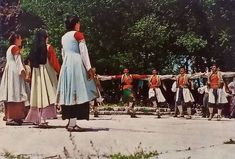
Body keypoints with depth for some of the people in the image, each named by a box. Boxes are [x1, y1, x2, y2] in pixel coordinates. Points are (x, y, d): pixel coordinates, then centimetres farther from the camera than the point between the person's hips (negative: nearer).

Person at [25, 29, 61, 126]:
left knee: (38, 94, 10)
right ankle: (42, 120, -14)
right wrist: (59, 72, 5)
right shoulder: (48, 47, -4)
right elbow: (54, 62, -5)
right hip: (46, 72, -5)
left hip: (35, 73, 5)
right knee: (46, 95, -6)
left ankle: (36, 118, 13)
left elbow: (31, 62, 11)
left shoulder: (34, 48, 9)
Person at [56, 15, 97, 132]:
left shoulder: (64, 37, 18)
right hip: (77, 64, -7)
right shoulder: (78, 34, -3)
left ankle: (70, 121, 10)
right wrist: (89, 68, -10)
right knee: (77, 92, -10)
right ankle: (73, 123, -15)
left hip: (66, 65, 8)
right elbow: (84, 52, -10)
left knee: (69, 92, 8)